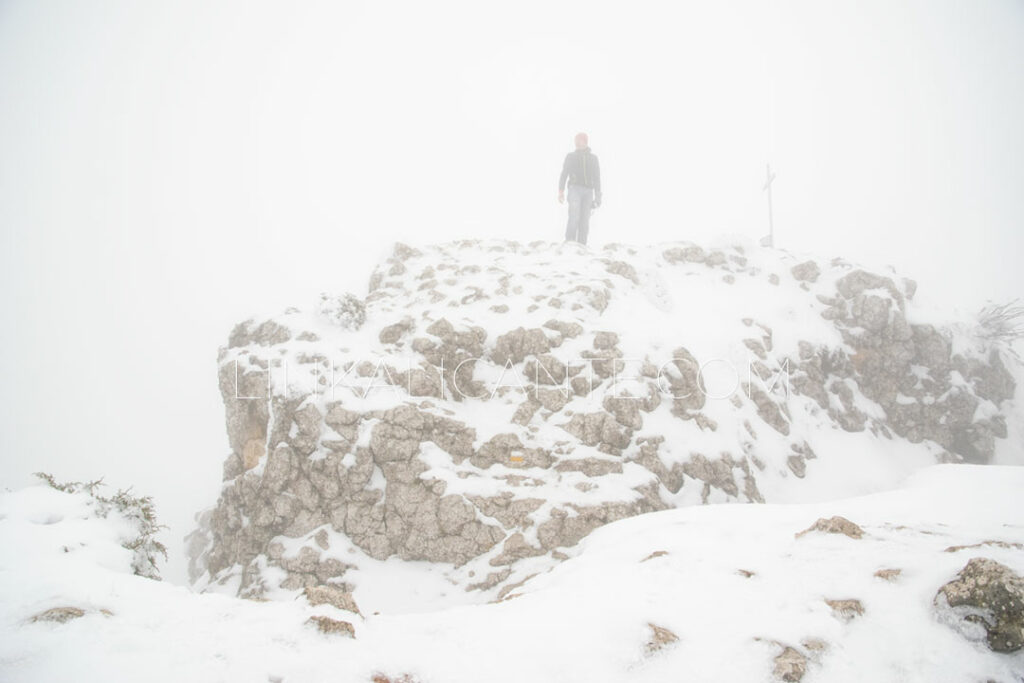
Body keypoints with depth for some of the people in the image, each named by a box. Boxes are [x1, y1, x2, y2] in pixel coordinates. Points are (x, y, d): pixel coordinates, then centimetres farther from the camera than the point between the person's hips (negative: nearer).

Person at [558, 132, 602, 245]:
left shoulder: (593, 157, 17)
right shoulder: (571, 156, 12)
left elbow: (597, 177, 17)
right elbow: (564, 174, 9)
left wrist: (597, 195, 11)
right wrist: (561, 191, -2)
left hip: (588, 190, 2)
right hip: (575, 188, -2)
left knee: (585, 219, -2)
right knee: (574, 216, -18)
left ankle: (581, 244, -1)